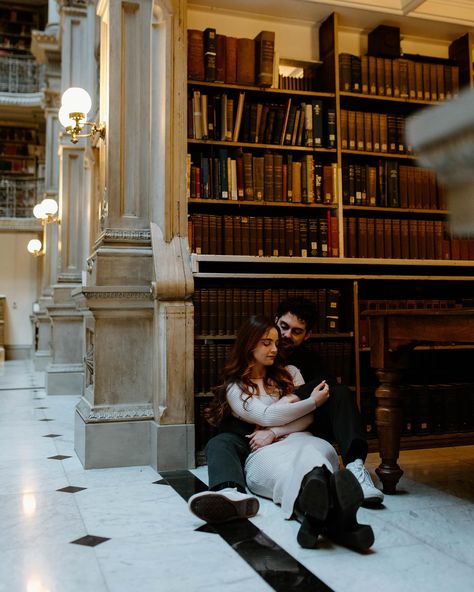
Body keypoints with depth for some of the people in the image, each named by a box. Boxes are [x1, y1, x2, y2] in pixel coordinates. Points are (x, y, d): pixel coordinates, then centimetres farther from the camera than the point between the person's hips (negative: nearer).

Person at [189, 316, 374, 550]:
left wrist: (273, 433, -5)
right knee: (280, 469, -42)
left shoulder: (290, 372, 25)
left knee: (321, 449, -38)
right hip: (262, 453, -2)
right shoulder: (234, 387, 15)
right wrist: (312, 401, 5)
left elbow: (307, 419, 13)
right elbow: (266, 416, -1)